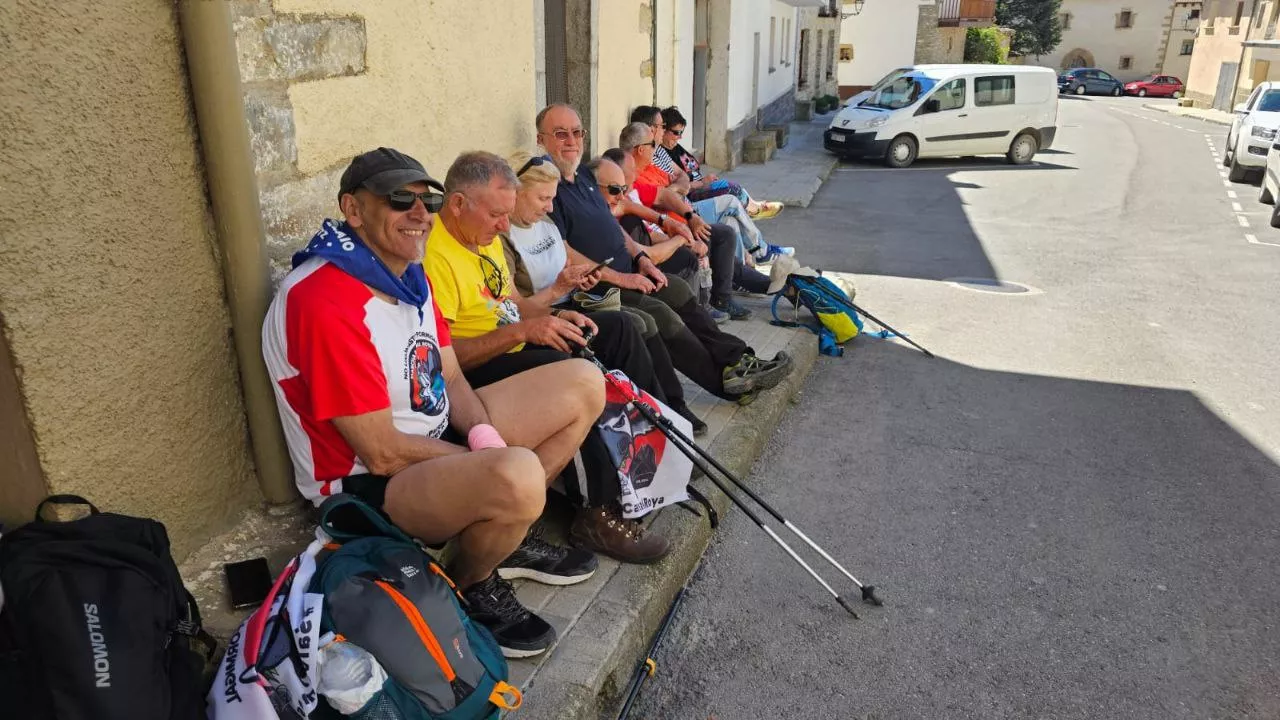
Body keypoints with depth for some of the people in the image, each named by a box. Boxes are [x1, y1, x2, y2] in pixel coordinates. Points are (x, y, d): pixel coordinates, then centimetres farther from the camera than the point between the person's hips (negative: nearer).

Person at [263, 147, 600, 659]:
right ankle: (470, 587, -3)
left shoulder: (410, 275, 4)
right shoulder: (325, 303, -26)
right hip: (366, 485, -9)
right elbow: (383, 453, -24)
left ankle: (505, 534, 11)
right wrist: (490, 464, -14)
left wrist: (487, 439, -13)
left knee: (583, 385, 3)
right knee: (517, 477, -39)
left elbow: (451, 381, 7)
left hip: (437, 437, 9)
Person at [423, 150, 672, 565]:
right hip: (477, 370, -10)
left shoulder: (486, 237, 9)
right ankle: (597, 516, -27)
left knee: (618, 328, 10)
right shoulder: (434, 256, -22)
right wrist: (521, 332, -29)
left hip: (516, 346, 11)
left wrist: (553, 317, 0)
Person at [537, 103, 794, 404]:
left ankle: (736, 359, 5)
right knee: (661, 316, -21)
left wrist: (640, 256, 6)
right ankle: (729, 381, -10)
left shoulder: (583, 174, 15)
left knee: (679, 291, 2)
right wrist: (620, 278, -19)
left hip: (625, 272, 10)